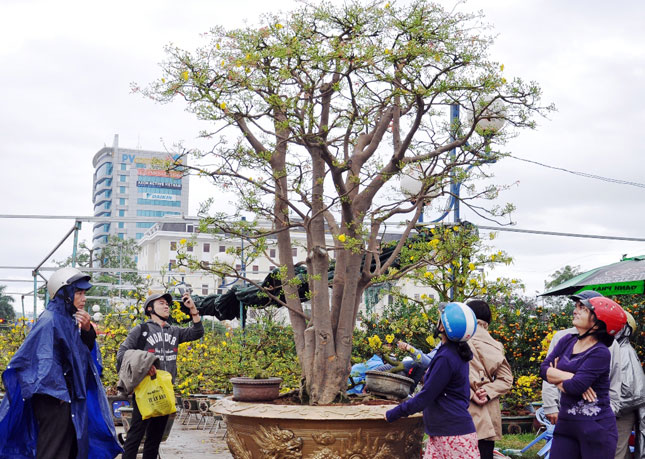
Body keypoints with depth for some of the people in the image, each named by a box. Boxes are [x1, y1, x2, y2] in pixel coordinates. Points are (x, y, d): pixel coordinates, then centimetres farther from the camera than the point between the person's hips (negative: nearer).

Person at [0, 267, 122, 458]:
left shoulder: (70, 320, 10)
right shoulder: (50, 320, -17)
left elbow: (87, 349, 18)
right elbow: (44, 360, -23)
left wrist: (87, 330, -2)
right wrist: (60, 392, -21)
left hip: (71, 397, 9)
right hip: (55, 399, -9)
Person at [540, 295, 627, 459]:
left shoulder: (600, 353, -14)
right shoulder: (567, 341, 8)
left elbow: (575, 387, -22)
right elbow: (544, 368, 0)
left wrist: (556, 377, -3)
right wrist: (568, 376, -15)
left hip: (595, 427, -6)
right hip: (566, 423, 6)